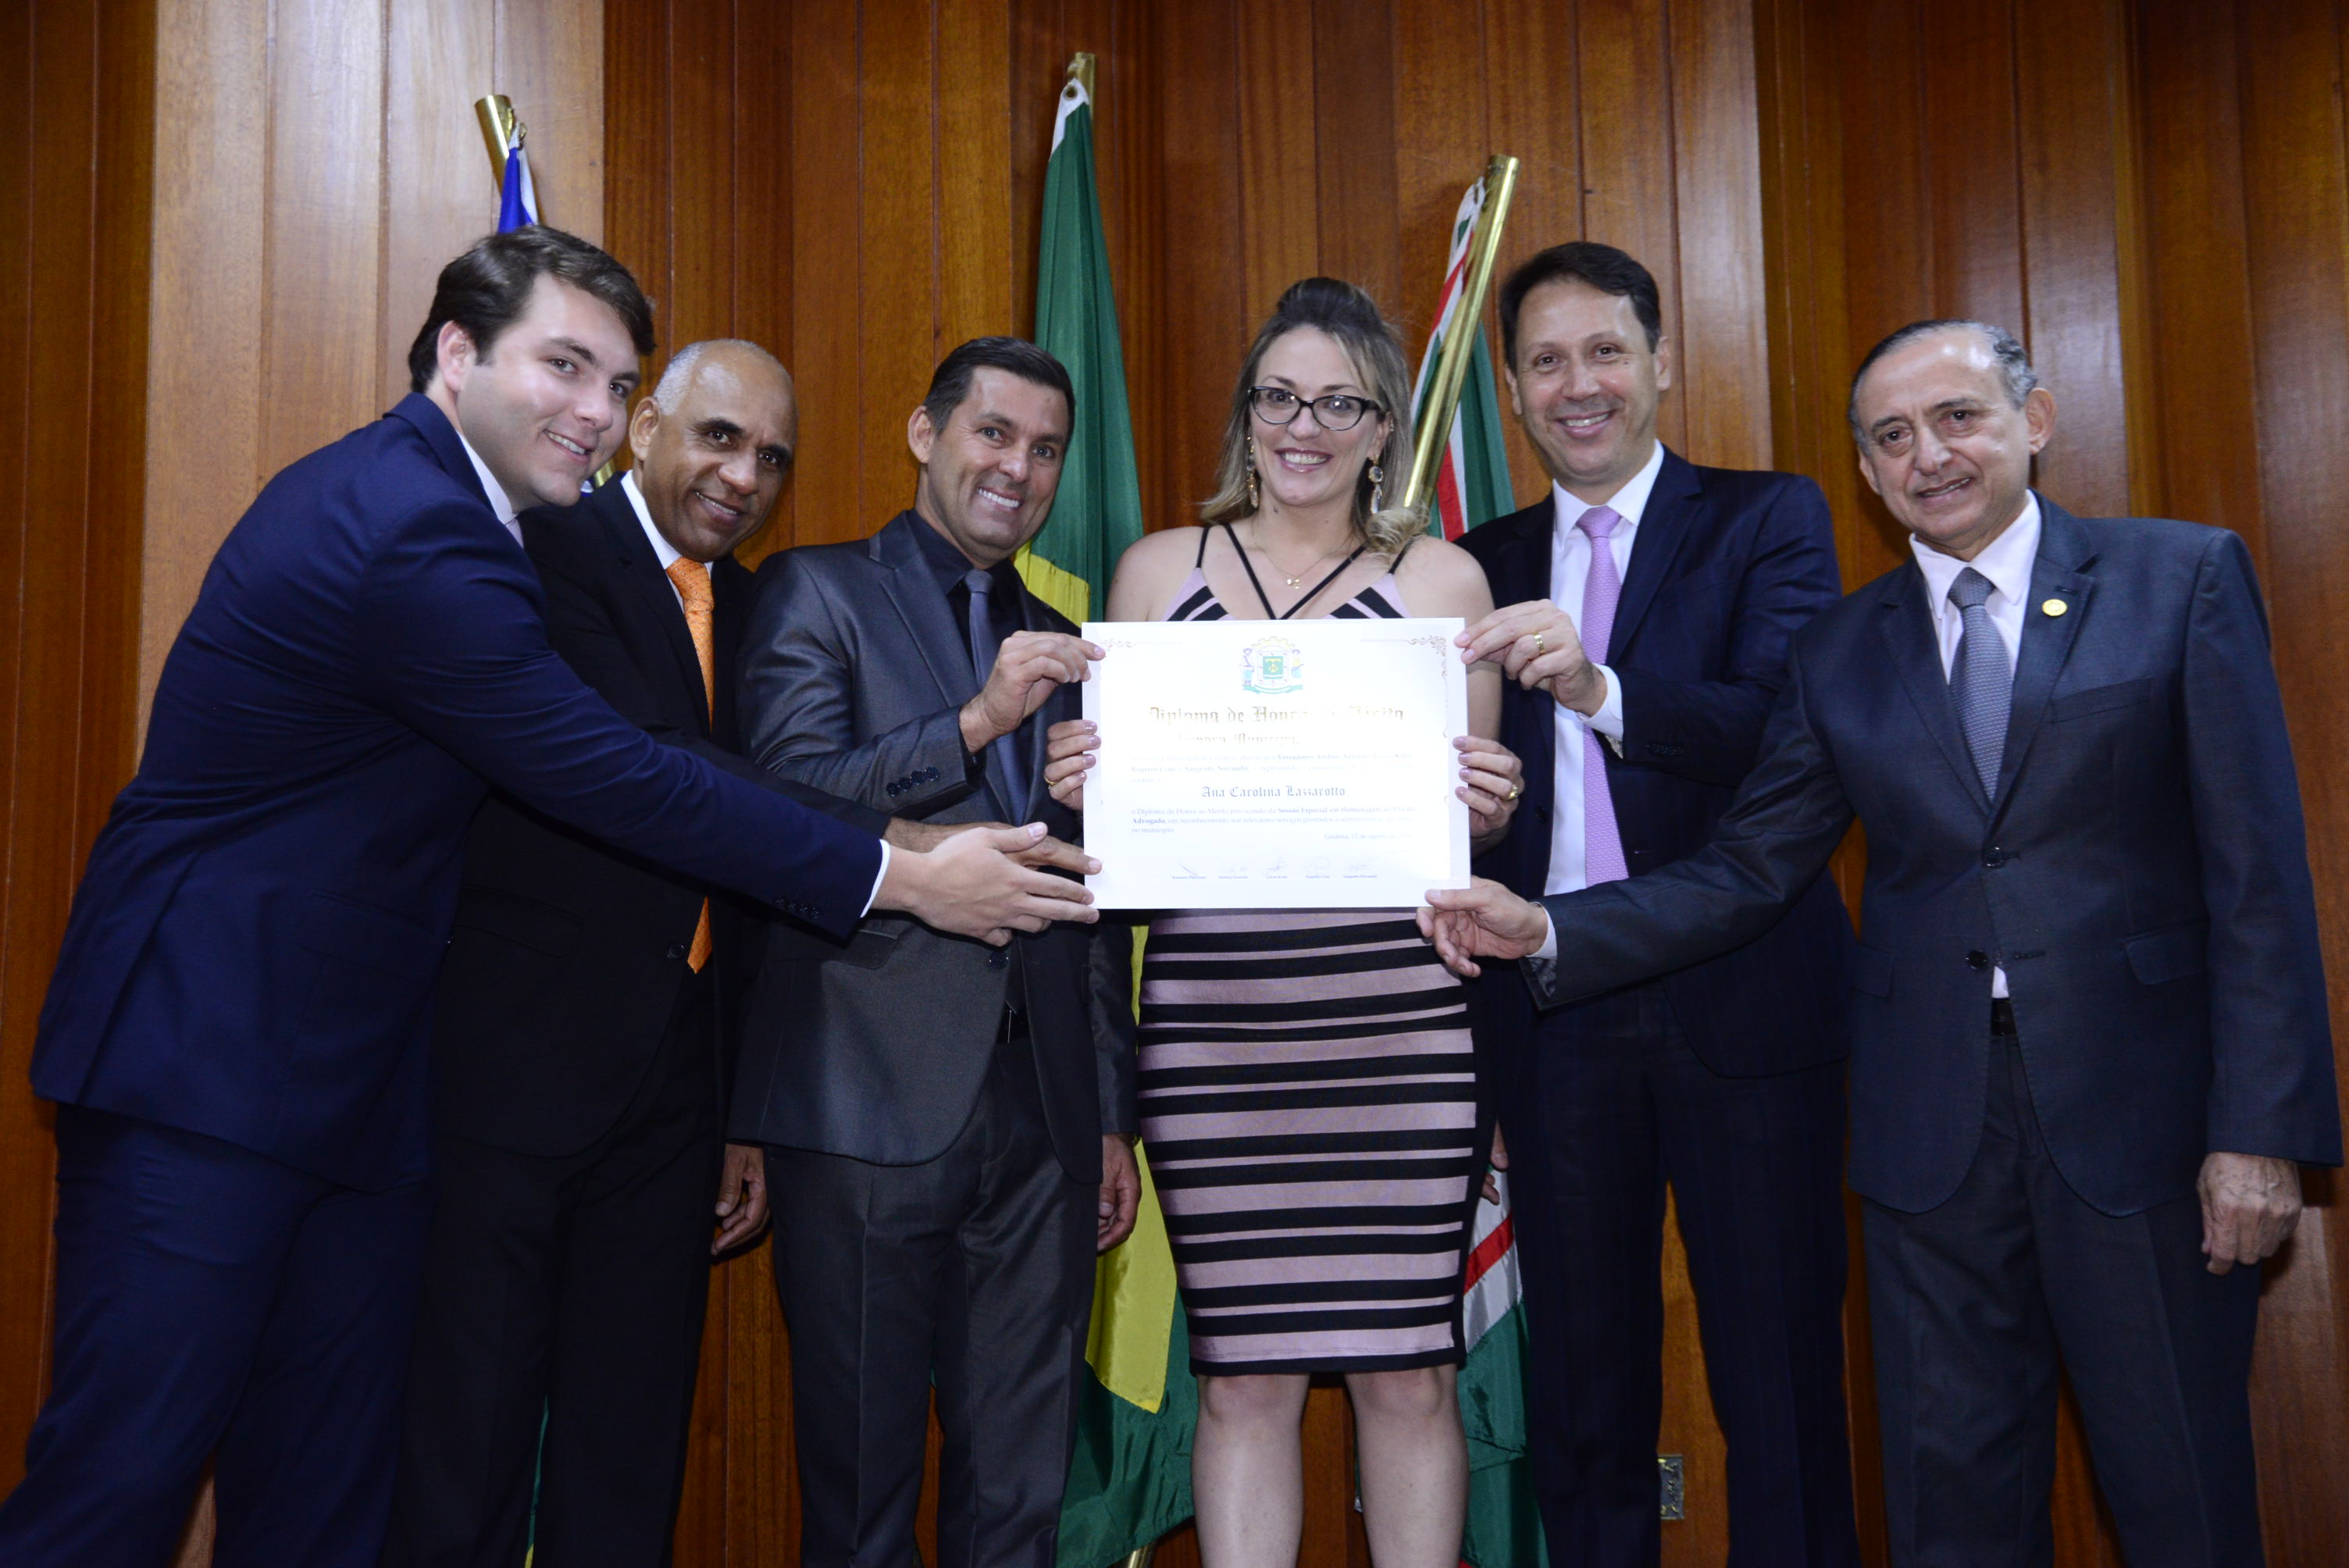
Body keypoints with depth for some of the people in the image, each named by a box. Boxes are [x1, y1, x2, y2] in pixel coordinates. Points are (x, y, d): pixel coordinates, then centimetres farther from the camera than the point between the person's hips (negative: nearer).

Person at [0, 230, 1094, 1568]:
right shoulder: (416, 536, -20)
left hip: (348, 1068, 10)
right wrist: (899, 879, -16)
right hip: (210, 1061, -10)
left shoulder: (405, 489, 12)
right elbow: (621, 784, -21)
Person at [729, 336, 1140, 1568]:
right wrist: (977, 718, -18)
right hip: (871, 1108, -4)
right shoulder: (813, 594, 3)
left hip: (1042, 1122, 5)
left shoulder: (1065, 646, 17)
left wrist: (1112, 1117, 15)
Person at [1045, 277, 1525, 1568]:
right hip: (1210, 1019, 1)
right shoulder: (1158, 569, 12)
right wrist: (1077, 779, -7)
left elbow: (1474, 814, 11)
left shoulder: (1440, 578, 9)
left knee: (1409, 1367, 5)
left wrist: (1486, 806, -11)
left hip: (1396, 1016, 0)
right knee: (1242, 1374, 5)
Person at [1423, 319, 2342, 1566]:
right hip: (1932, 1121, 3)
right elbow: (1747, 876, 4)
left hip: (2137, 1106, -2)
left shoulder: (2185, 579, 1)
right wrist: (1545, 931, -10)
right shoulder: (1841, 653, 9)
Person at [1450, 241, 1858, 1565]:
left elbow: (1796, 730, -15)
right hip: (1554, 1008, 3)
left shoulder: (1768, 519, 2)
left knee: (1780, 1380, 6)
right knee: (1583, 1392, 14)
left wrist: (1603, 690, -29)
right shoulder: (1485, 570, 13)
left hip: (1741, 1000, -3)